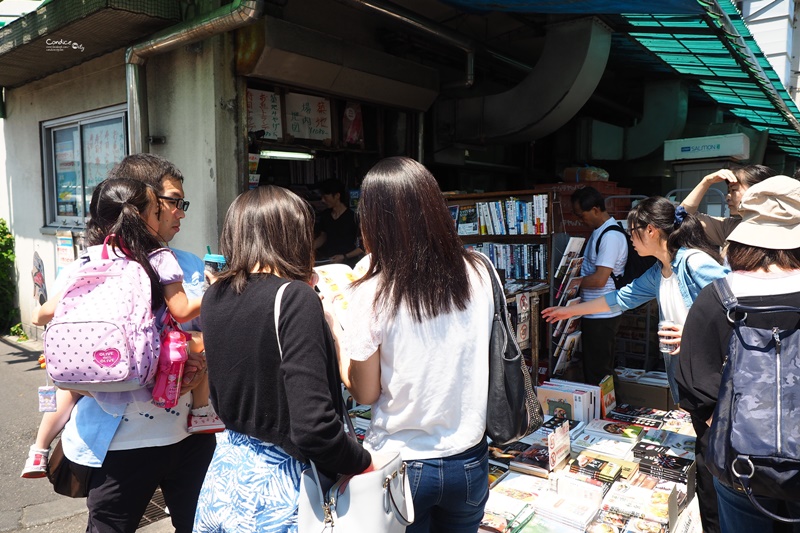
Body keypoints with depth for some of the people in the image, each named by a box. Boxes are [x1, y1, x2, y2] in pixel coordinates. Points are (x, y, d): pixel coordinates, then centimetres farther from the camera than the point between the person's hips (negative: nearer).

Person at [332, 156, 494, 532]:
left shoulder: (373, 294, -21)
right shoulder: (478, 274, -11)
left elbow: (365, 393, -10)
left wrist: (334, 327, 2)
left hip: (401, 463, -3)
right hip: (468, 461, 3)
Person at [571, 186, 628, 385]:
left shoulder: (611, 236, -20)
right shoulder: (599, 232, 12)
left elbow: (599, 279, -25)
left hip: (602, 316, -10)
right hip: (593, 314, 10)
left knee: (598, 373, 0)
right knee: (591, 367, 19)